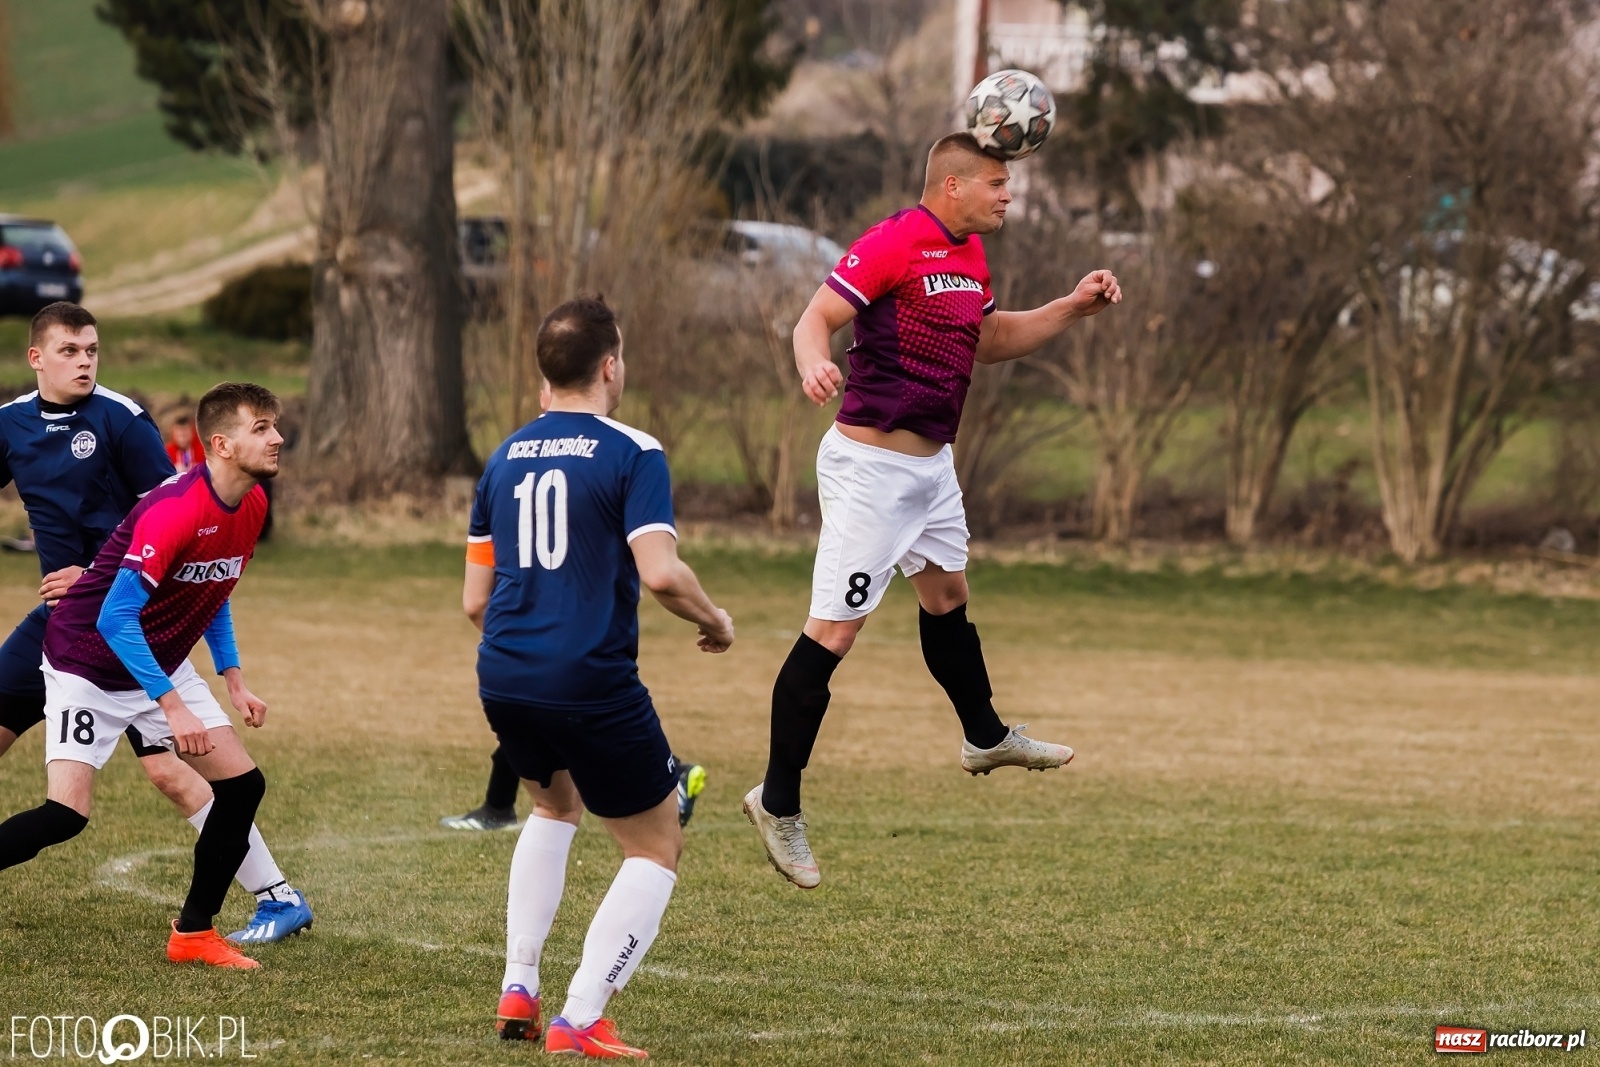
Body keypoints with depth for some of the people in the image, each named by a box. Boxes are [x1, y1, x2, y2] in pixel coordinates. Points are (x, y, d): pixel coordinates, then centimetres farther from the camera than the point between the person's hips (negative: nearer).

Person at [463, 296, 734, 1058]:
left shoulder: (504, 459, 12)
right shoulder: (631, 453, -7)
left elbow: (475, 600, 14)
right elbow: (660, 572, -19)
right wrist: (714, 621, 1)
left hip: (504, 680, 6)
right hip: (593, 685, -6)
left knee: (556, 806, 33)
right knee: (656, 849, 10)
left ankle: (517, 992, 24)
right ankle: (580, 1022, -2)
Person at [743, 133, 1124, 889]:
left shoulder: (969, 254, 11)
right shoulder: (894, 243, -18)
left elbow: (988, 340, 25)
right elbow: (816, 319, -23)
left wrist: (1073, 308, 15)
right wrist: (813, 364, -45)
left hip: (930, 464, 9)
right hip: (871, 465, -9)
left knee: (946, 595, 27)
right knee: (833, 632, -8)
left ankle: (986, 737, 48)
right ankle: (778, 804, -2)